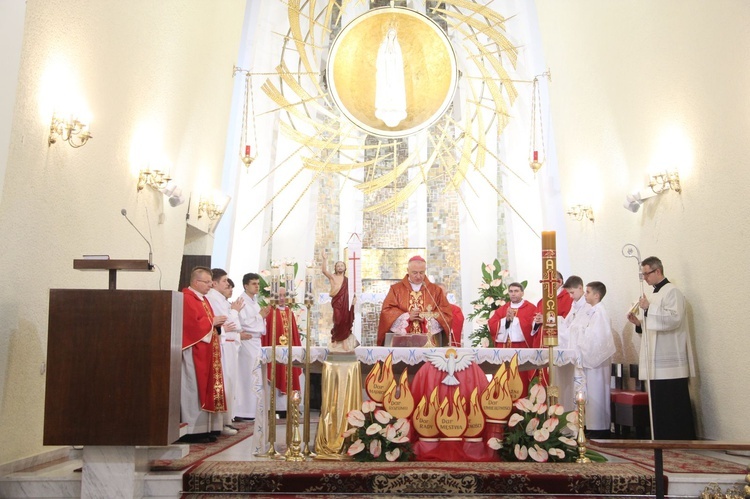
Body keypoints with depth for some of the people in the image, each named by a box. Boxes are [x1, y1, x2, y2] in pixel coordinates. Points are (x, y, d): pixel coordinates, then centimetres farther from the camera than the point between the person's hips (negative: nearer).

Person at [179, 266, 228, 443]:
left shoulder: (202, 299, 18)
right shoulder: (186, 299, -14)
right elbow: (192, 324, -22)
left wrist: (217, 323, 4)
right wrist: (213, 321, -11)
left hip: (205, 351, 10)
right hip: (193, 351, -10)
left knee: (205, 388, 9)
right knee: (194, 389, -6)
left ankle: (203, 428, 14)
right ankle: (192, 430, -1)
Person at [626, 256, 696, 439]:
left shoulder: (672, 292, -8)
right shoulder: (654, 294, 20)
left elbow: (674, 319, -22)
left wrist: (649, 308, -20)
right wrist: (639, 323, 8)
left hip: (669, 363, -9)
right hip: (657, 364, 9)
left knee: (674, 408, -5)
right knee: (660, 407, 11)